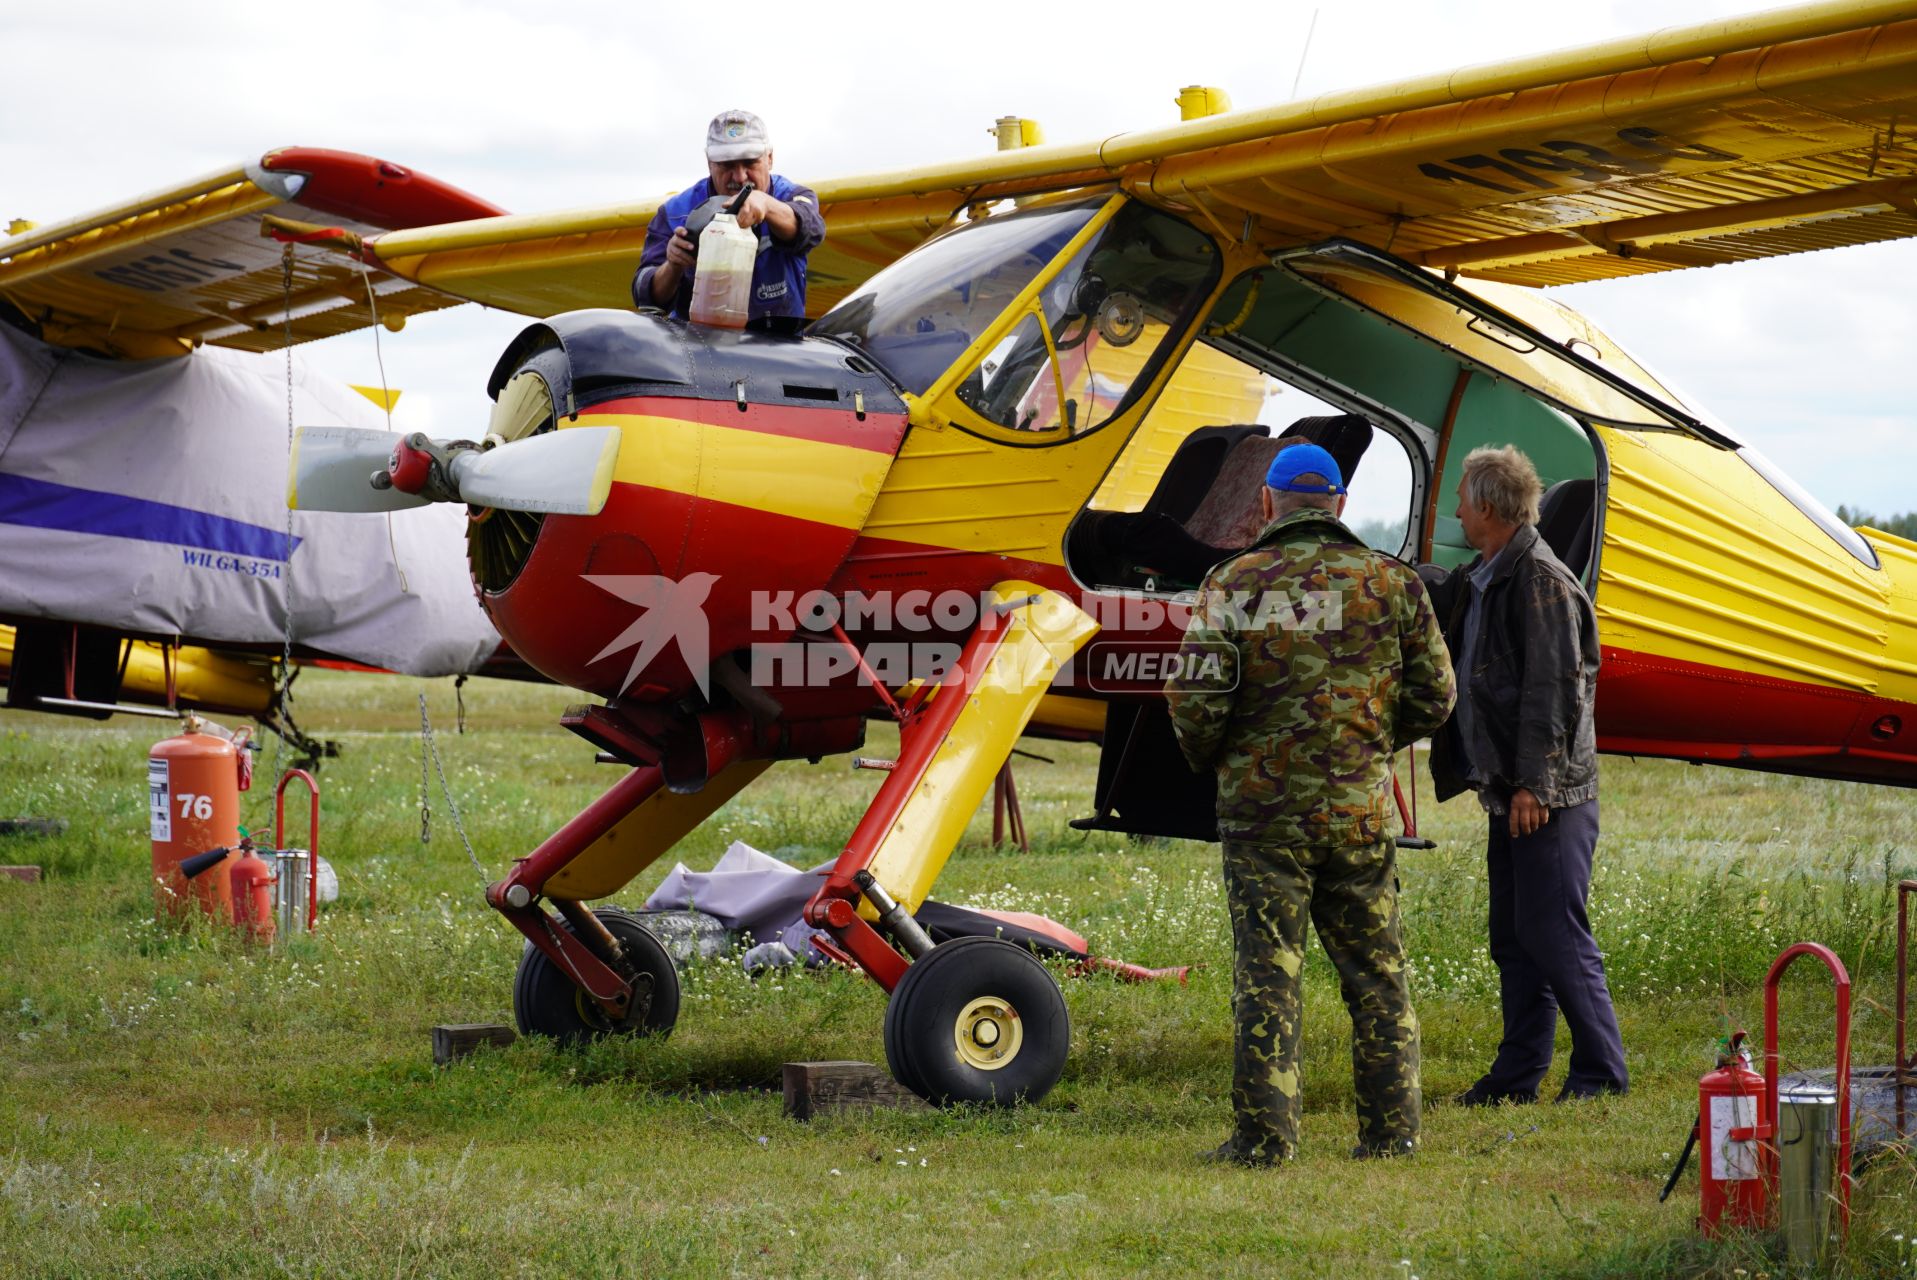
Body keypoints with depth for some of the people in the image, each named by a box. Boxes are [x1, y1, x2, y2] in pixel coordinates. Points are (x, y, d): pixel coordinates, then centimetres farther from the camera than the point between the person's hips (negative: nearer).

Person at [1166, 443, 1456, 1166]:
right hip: (1357, 811, 2)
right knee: (1376, 975, 11)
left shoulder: (1233, 585, -4)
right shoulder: (1390, 583, 3)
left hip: (1262, 809, -2)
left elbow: (1195, 700, -7)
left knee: (1265, 976, 1)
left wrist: (1207, 758, 13)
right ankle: (1392, 1128, 14)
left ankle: (1265, 1137, -1)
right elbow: (1433, 698, 6)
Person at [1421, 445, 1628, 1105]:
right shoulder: (1479, 582, 15)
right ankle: (1517, 1074, 16)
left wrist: (1535, 784, -21)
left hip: (1551, 795, -10)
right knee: (1512, 938, 11)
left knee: (1552, 932, -9)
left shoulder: (1541, 582, -14)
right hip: (1508, 791, 10)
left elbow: (1552, 690, -19)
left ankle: (1601, 1070, -2)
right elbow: (1429, 592, 39)